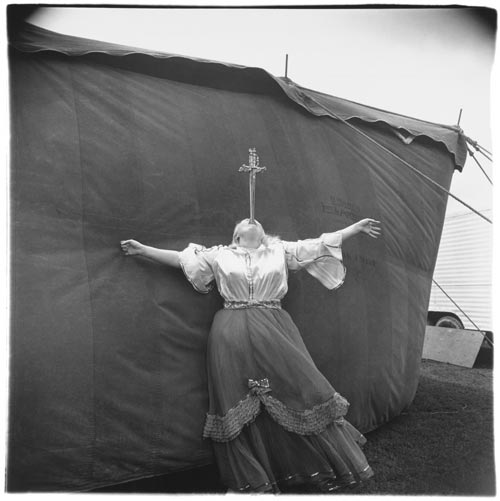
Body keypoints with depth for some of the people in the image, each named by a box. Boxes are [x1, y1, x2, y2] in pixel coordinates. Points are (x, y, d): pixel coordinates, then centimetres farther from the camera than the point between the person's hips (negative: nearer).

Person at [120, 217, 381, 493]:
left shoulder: (280, 250, 14)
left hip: (274, 332, 1)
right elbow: (180, 258, 15)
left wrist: (357, 227, 13)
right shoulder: (219, 255, 13)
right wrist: (142, 249, 13)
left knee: (298, 389, 0)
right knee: (239, 406, 0)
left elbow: (320, 244, 14)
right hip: (233, 337, 0)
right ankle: (251, 480, 18)